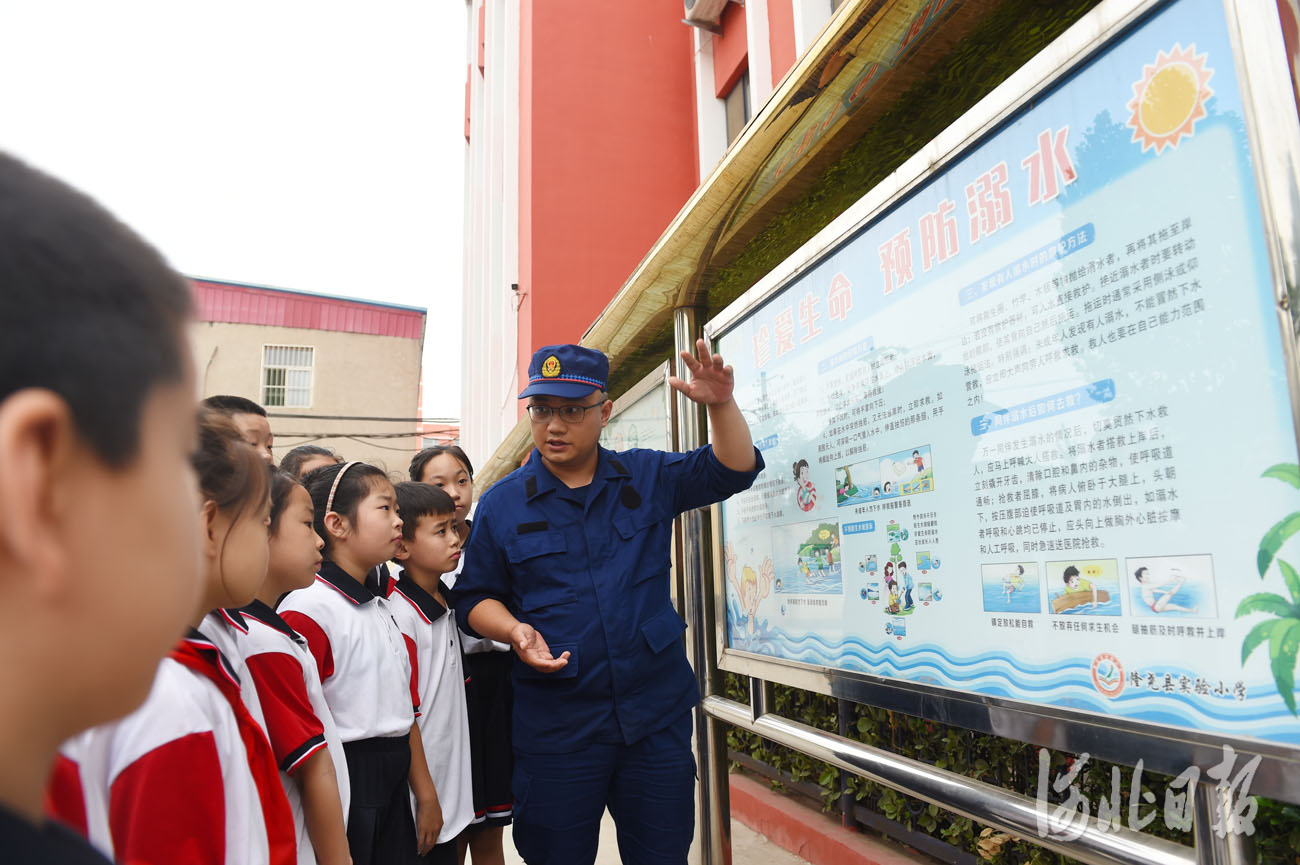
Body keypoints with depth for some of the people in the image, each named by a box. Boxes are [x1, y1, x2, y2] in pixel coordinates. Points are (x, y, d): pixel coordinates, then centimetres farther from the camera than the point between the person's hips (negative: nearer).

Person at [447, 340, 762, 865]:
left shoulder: (647, 478, 4)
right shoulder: (501, 505, 0)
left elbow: (733, 470, 3)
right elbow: (475, 596, 6)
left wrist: (721, 405, -14)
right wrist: (515, 631, -14)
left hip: (658, 713, 2)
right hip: (555, 724, -1)